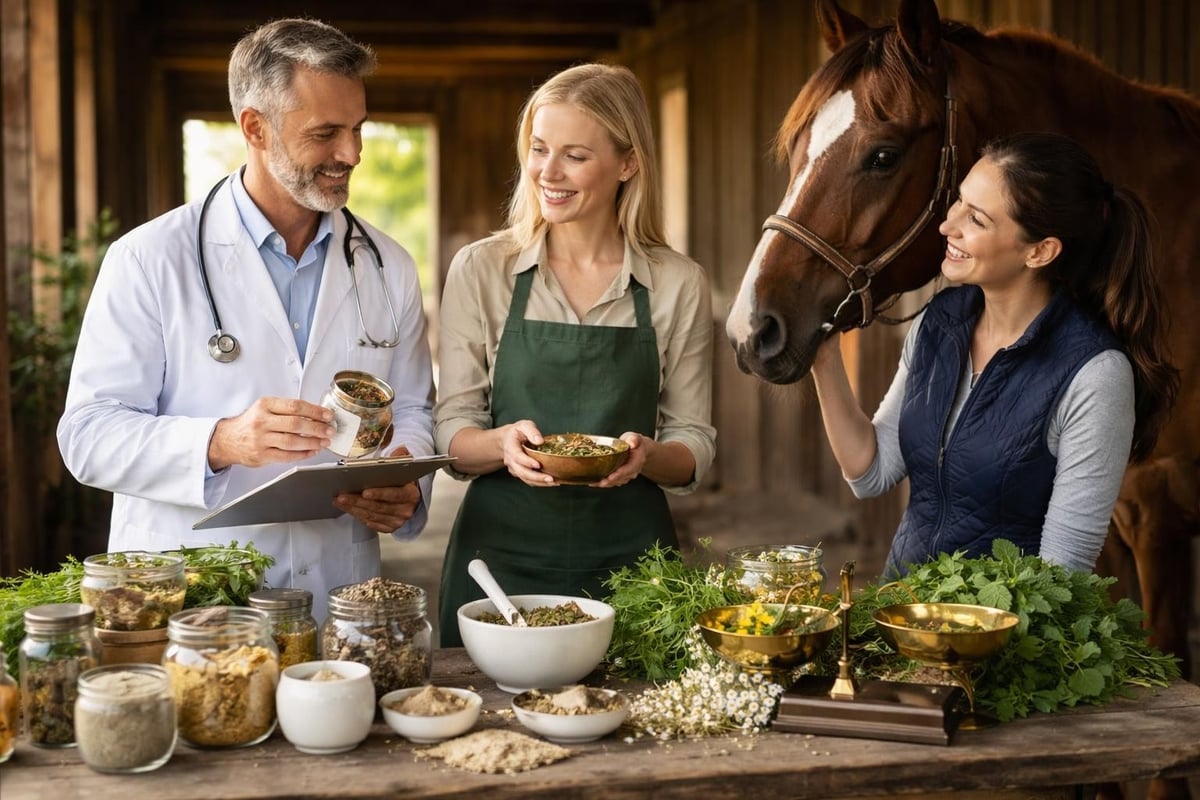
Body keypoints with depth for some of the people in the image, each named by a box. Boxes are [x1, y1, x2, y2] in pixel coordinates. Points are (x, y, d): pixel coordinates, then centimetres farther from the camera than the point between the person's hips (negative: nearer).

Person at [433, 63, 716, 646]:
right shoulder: (480, 270, 0)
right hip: (502, 550, 0)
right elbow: (451, 433, 1)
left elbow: (693, 450, 4)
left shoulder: (678, 284, 1)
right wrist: (505, 442, -19)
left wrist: (647, 455, -17)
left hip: (628, 556, 0)